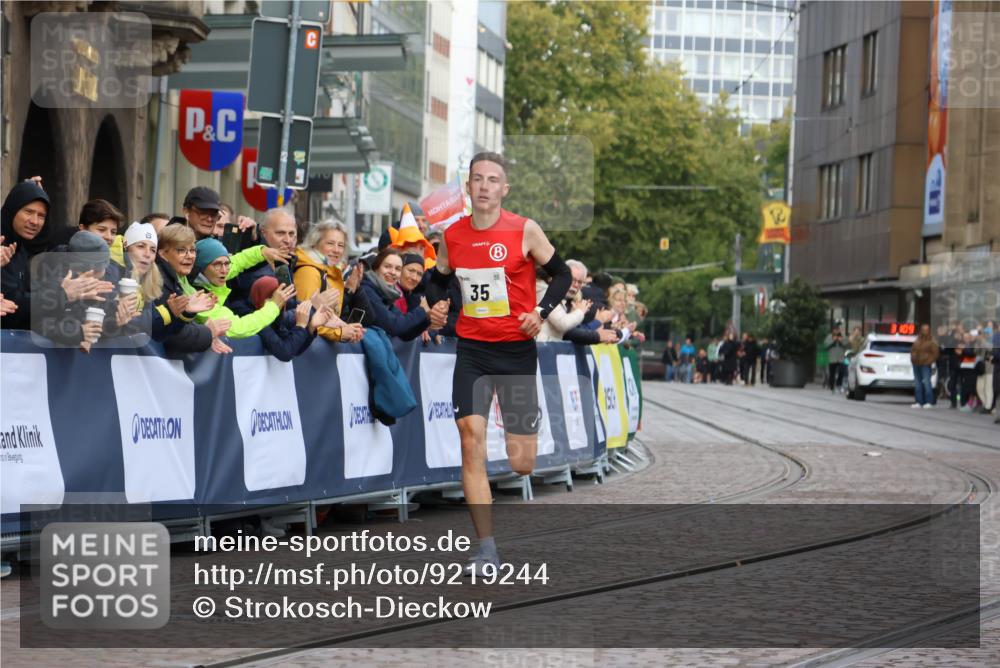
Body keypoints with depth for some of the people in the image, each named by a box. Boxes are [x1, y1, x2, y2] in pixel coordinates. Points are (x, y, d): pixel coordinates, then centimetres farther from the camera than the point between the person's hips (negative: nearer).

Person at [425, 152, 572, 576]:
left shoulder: (524, 231, -7)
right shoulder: (452, 235, 4)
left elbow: (562, 274, 3)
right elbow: (439, 280, 21)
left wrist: (542, 312, -11)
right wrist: (435, 306, 1)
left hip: (517, 348, -2)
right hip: (472, 349, 2)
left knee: (521, 464, -2)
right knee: (471, 440, -13)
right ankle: (487, 549, -9)